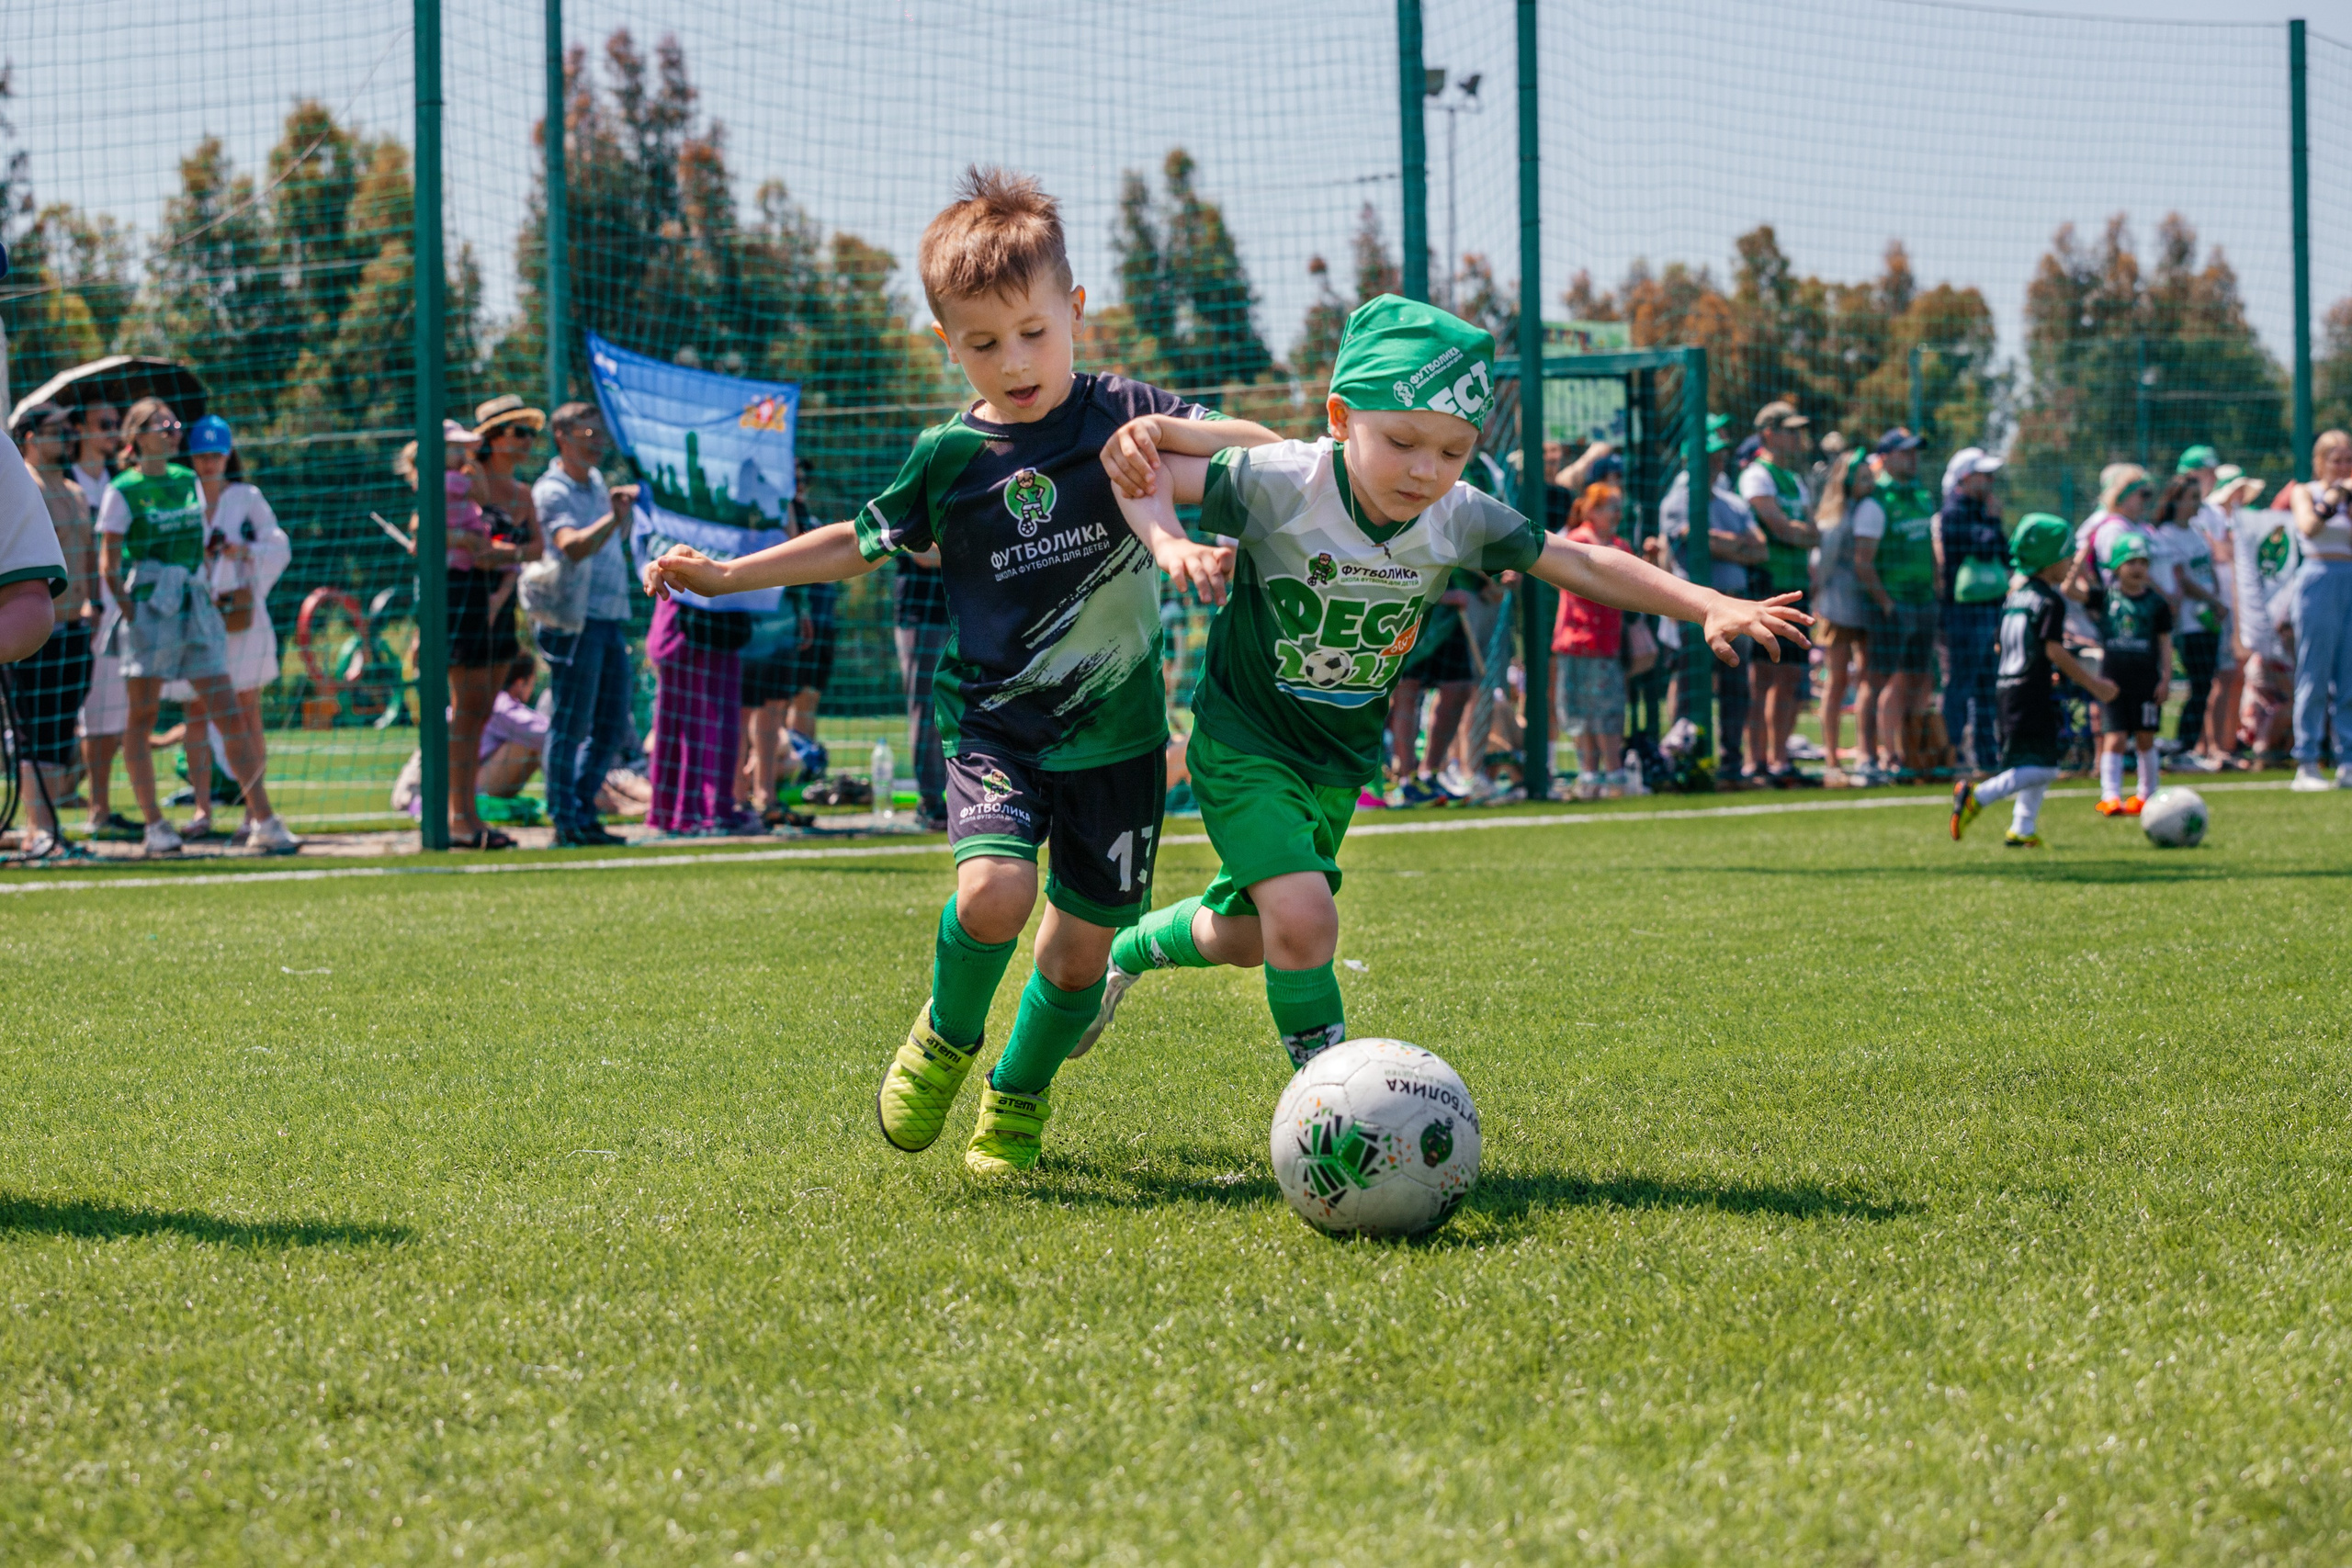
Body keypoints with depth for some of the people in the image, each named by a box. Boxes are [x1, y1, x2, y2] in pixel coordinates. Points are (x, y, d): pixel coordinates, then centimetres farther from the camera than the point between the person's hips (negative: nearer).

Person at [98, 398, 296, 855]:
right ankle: (154, 825, 5)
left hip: (194, 606, 5)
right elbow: (108, 561, -5)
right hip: (150, 608, -5)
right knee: (142, 717, -1)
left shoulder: (189, 481, 14)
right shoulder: (123, 491, -4)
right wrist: (127, 608, -12)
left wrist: (204, 591, 15)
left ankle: (263, 821, -2)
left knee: (230, 715, -1)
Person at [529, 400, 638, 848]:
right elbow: (573, 546, -24)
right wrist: (614, 517, -36)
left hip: (611, 616, 9)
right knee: (571, 724, -5)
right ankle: (565, 821, -2)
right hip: (574, 619, -9)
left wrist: (624, 513, 11)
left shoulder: (597, 483, 19)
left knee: (612, 726, 10)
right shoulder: (551, 491, -8)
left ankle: (583, 811, 19)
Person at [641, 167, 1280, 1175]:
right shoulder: (950, 455, 0)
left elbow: (1274, 451, -6)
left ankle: (1017, 1095, 33)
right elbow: (864, 543, 16)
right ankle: (947, 1037, 6)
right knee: (994, 890, -25)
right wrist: (726, 575, 13)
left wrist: (1172, 433, -23)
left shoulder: (1122, 415, -3)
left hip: (1116, 732, 1)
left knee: (1082, 940, 5)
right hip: (993, 722, -1)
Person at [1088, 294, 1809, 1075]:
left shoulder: (1458, 520, -14)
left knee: (1245, 936, 19)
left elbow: (1584, 564, -7)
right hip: (1244, 739, -6)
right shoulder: (1284, 483, -26)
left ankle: (1126, 950, 50)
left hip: (1341, 756, 6)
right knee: (1303, 915, -24)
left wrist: (1709, 607, -15)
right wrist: (1170, 542, -41)